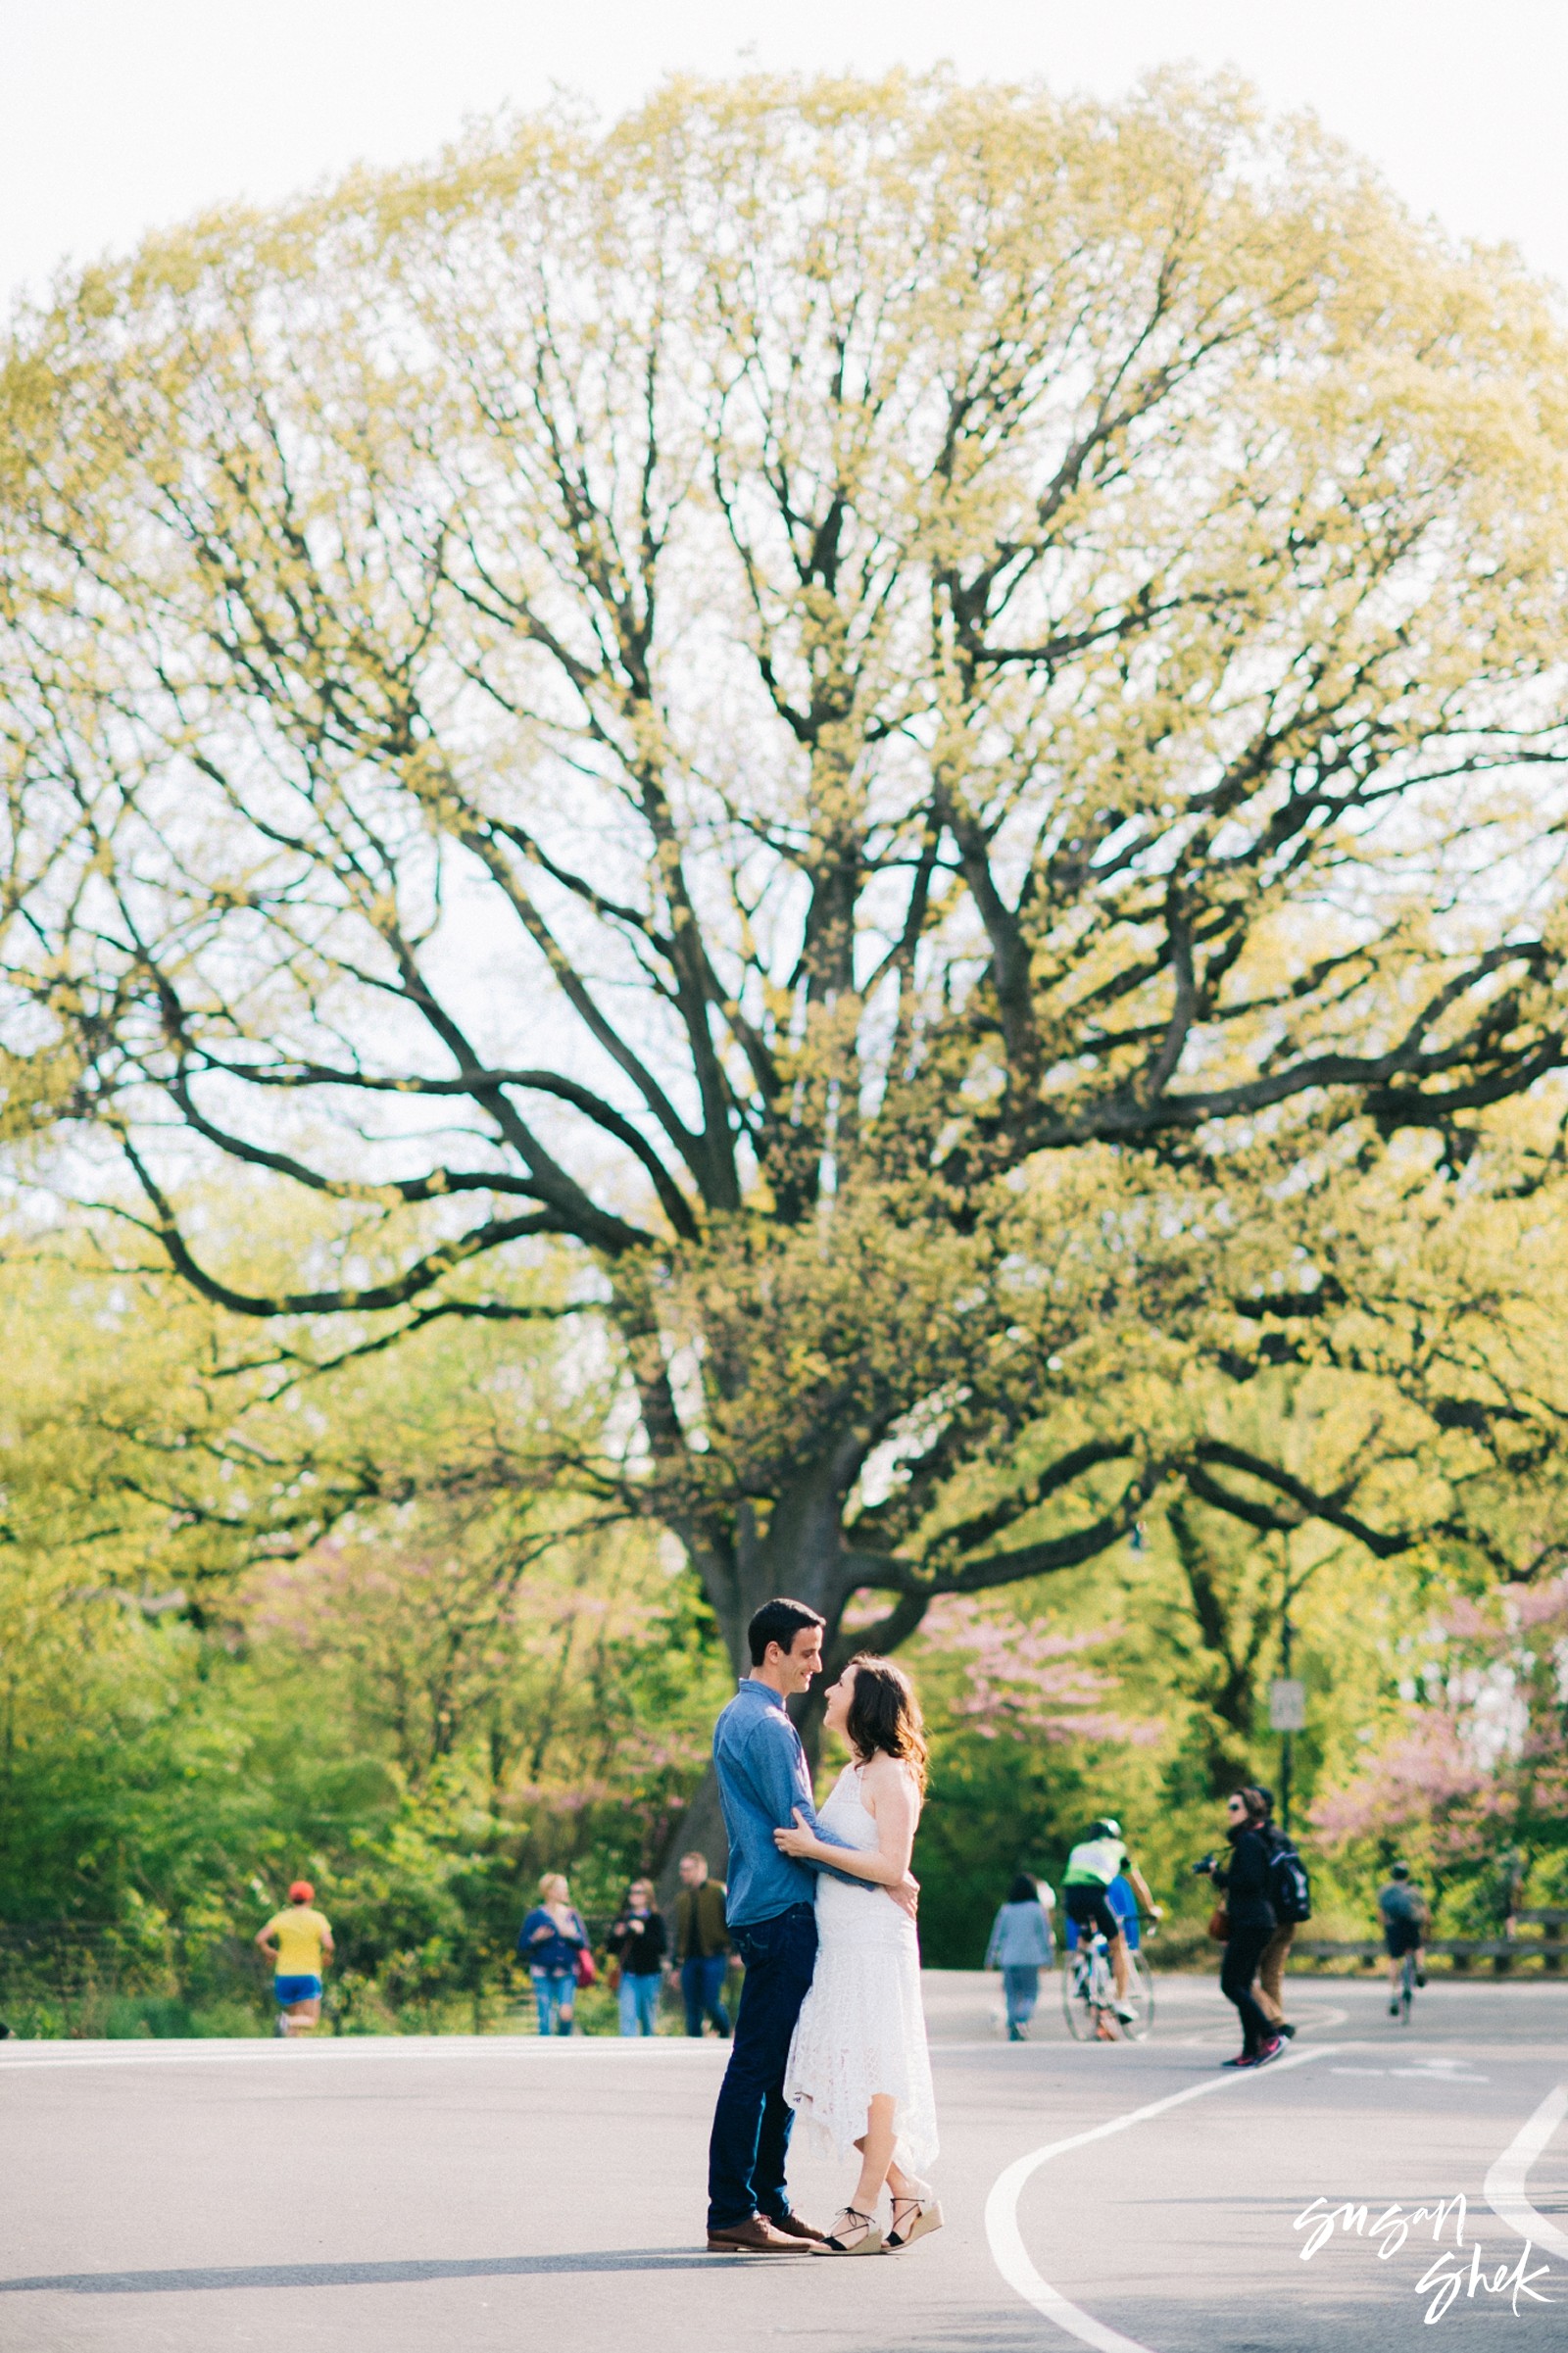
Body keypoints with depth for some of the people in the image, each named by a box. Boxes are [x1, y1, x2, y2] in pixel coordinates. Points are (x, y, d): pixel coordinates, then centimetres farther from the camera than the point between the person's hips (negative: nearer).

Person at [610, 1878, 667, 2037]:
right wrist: (617, 1935, -7)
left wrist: (642, 1932, -22)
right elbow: (611, 1948, 13)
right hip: (629, 1974, 2)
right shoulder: (623, 1919, 11)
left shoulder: (654, 1920, 0)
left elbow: (662, 1946, -12)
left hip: (649, 1974, -2)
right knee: (627, 2016, -9)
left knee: (649, 2018, 7)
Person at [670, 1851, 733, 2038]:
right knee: (692, 2008, 2)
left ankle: (725, 2035, 13)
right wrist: (676, 1966, 18)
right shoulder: (682, 1898, 17)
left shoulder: (720, 1891, 0)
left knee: (711, 2003, -12)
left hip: (713, 1957, -5)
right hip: (690, 1958, 5)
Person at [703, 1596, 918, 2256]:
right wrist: (885, 1879, -13)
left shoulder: (740, 1719, 19)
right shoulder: (765, 1725, -14)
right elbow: (800, 1831, -18)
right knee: (757, 2064, -9)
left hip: (769, 1911, 11)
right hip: (780, 1912, -11)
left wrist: (878, 1870, 20)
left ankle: (769, 2205, 17)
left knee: (778, 2065, 13)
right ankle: (732, 2215, -8)